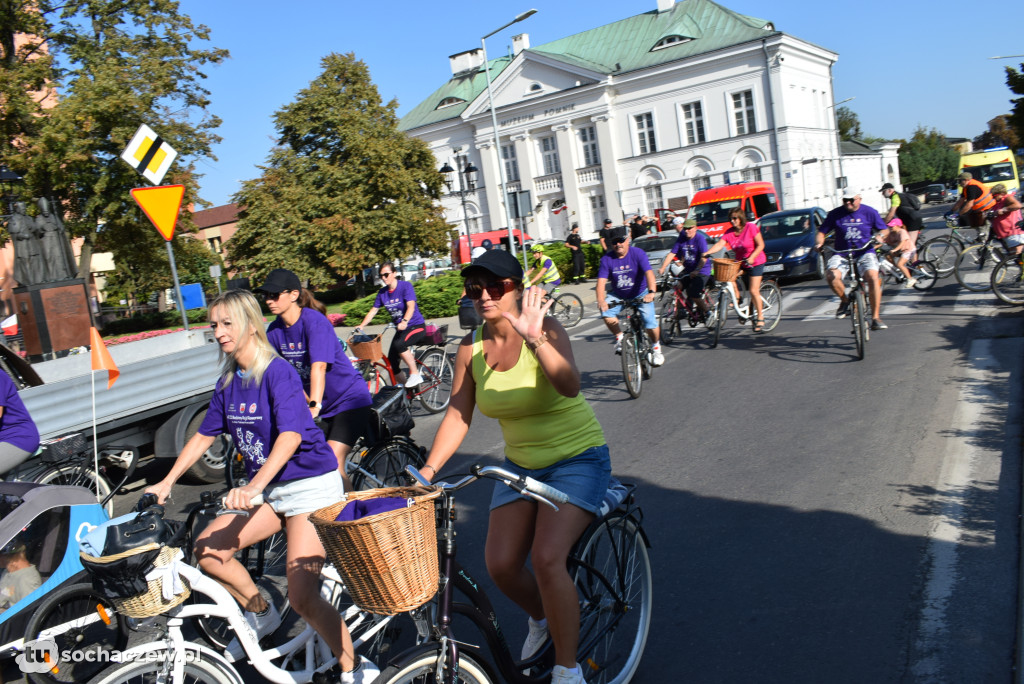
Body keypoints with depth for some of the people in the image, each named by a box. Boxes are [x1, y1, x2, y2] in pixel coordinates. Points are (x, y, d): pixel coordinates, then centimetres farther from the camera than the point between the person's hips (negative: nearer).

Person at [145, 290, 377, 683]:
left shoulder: (278, 372, -17)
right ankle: (260, 613, 18)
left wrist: (254, 487, -39)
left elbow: (291, 436, -28)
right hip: (268, 489, 8)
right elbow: (204, 435, 15)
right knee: (208, 550, -7)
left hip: (311, 486, -8)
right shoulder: (228, 381, 6)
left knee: (302, 598, -15)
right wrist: (166, 482, 9)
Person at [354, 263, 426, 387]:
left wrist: (404, 321, -42)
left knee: (399, 344, -35)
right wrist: (361, 326, -6)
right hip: (400, 329, 7)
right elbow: (373, 310, 7)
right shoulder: (383, 292, 5)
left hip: (416, 326, -7)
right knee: (392, 363, -4)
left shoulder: (406, 286, -13)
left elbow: (411, 306, -25)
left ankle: (415, 374, -20)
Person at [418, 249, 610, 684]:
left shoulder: (544, 329, -18)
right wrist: (428, 470, -11)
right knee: (500, 565, -5)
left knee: (546, 558, -23)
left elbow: (569, 386, -36)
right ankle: (542, 619, 29)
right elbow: (458, 415, -1)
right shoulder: (471, 347, -4)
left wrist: (534, 337, -50)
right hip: (521, 465, 5)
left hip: (577, 459, -5)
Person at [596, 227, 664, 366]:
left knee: (650, 321, -19)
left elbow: (649, 272, -29)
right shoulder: (607, 259, -11)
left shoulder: (638, 253, -16)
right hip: (618, 296, 2)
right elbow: (601, 281, -20)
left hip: (640, 294, -2)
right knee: (606, 313, -27)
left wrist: (651, 292, -47)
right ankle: (619, 337, 0)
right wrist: (601, 300, -38)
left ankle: (656, 347, 12)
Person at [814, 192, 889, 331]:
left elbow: (883, 230, 9)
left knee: (873, 277, -28)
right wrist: (819, 243, -15)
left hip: (865, 253, 0)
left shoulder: (870, 212, 5)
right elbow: (821, 232, 6)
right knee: (832, 276, -31)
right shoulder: (835, 214, 4)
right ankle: (844, 301, 2)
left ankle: (875, 318, -17)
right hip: (841, 254, 0)